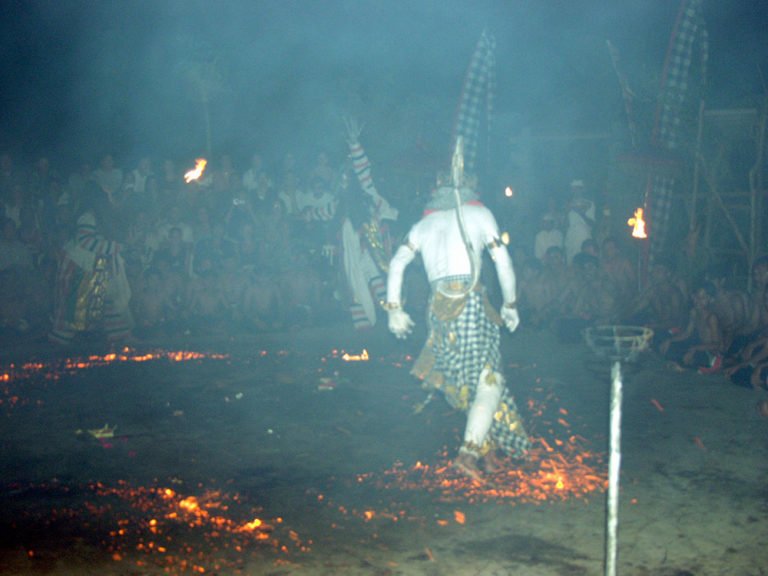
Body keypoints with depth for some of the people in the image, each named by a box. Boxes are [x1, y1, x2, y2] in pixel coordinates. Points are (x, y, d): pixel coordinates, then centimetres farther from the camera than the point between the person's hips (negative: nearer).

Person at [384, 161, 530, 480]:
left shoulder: (424, 224, 23)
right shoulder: (478, 213, 14)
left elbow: (397, 263, 15)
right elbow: (502, 261, 11)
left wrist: (394, 308, 16)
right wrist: (510, 304, 20)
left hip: (438, 307, 4)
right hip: (470, 300, -4)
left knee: (466, 379, 15)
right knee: (489, 379, -2)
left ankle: (486, 447, 16)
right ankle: (470, 451, -15)